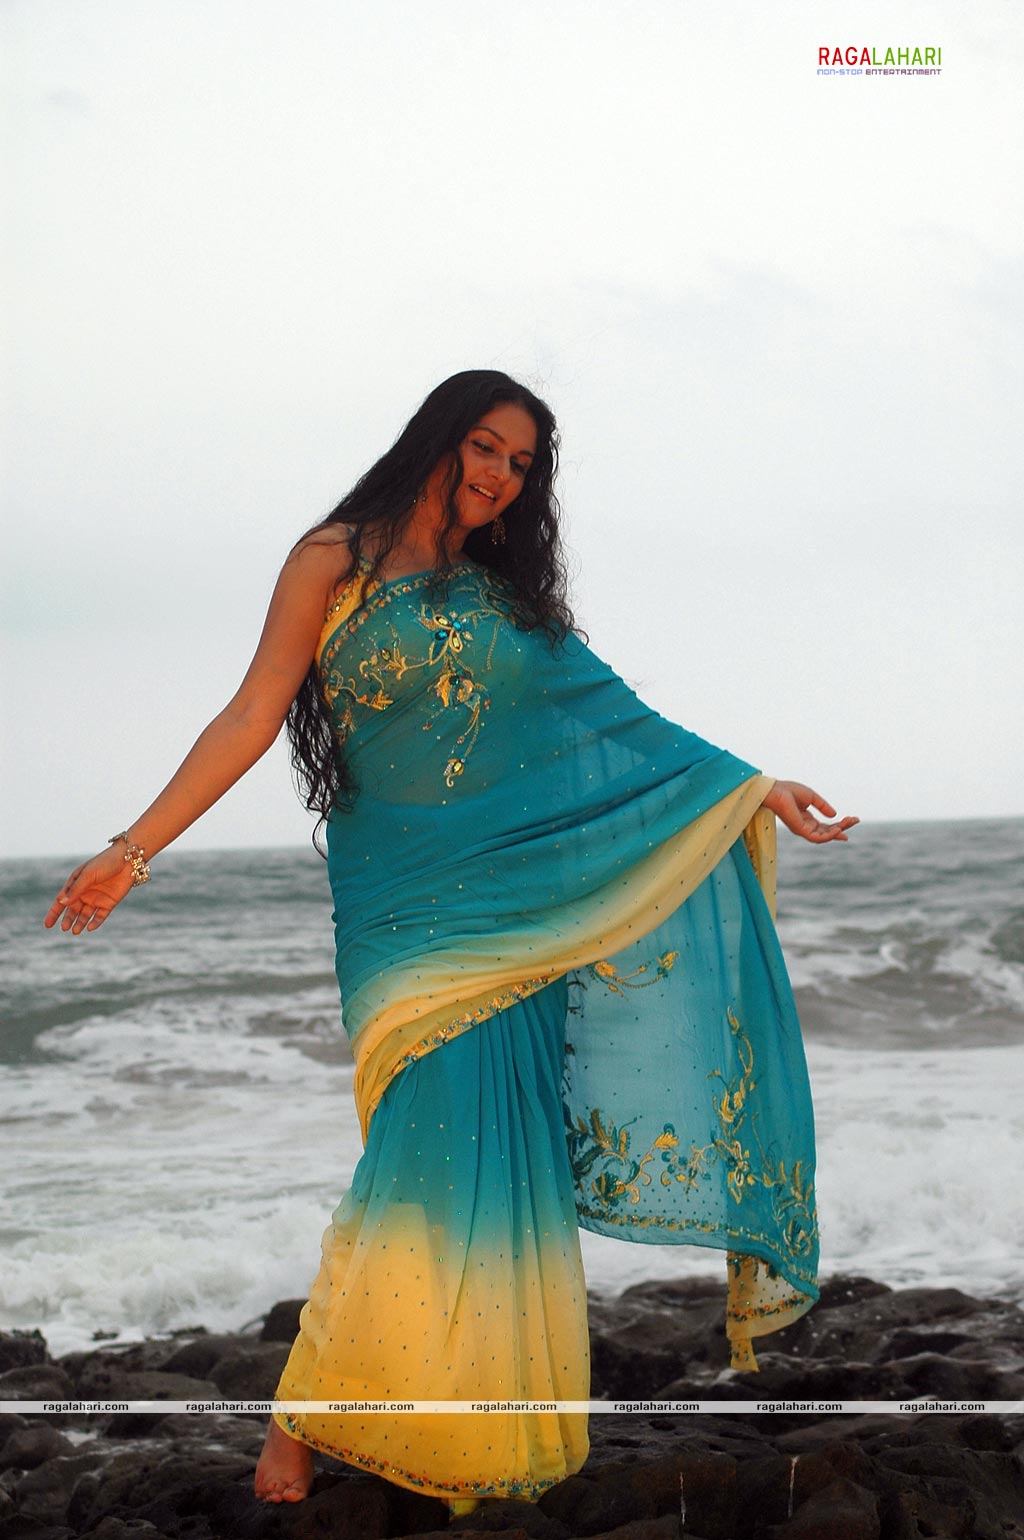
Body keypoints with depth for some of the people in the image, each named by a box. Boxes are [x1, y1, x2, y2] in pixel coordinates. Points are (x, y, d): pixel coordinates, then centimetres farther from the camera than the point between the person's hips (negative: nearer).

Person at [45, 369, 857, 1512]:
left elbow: (612, 729, 18)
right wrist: (136, 848, -7)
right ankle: (303, 1419, -8)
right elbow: (253, 715, 0)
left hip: (520, 894, 5)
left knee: (502, 1145, -3)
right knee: (441, 1129, -16)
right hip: (413, 894, -4)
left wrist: (746, 786, 12)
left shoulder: (509, 590, 18)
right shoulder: (338, 561, 4)